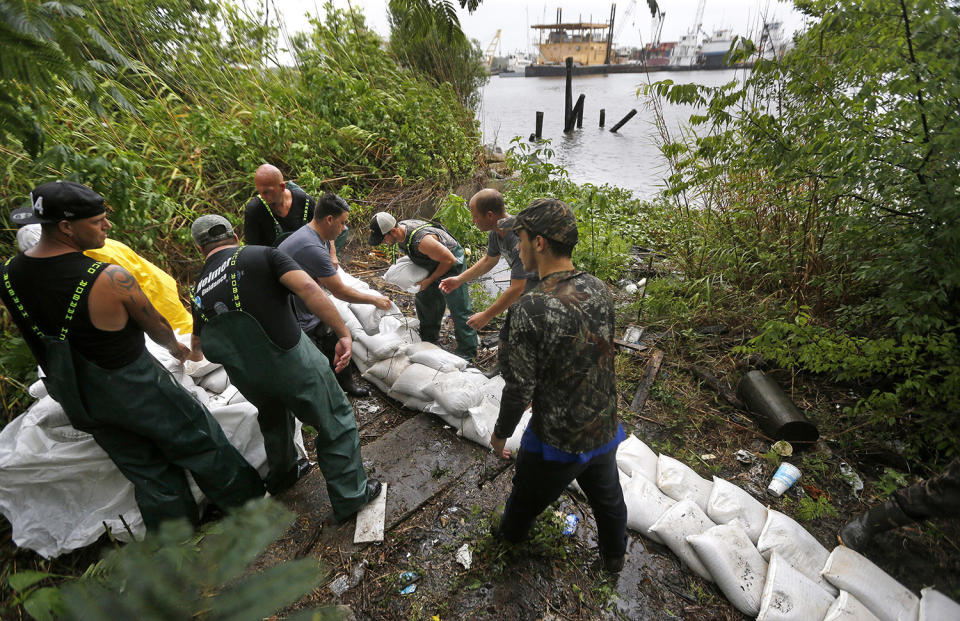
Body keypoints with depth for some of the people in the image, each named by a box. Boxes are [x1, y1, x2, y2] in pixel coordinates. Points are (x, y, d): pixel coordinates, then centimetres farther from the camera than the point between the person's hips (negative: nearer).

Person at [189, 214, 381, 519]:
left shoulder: (200, 291, 10)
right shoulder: (261, 255, -6)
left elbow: (197, 344, 28)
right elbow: (308, 288, -23)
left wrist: (193, 355, 53)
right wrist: (343, 333, -20)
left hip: (247, 378, 6)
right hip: (293, 363, -5)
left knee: (273, 417, 35)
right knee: (336, 423, 12)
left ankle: (281, 476, 55)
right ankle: (350, 497, 23)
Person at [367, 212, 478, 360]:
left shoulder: (421, 241, -38)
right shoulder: (400, 229, -10)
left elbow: (449, 260, -28)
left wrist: (429, 280, -20)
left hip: (450, 262, -10)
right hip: (432, 263, 10)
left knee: (458, 309, -9)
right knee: (423, 301, 18)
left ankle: (467, 352, 0)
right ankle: (429, 339, 36)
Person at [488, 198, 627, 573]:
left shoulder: (530, 310, -31)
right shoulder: (599, 289, -10)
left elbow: (520, 389, -23)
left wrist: (500, 433, -4)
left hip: (555, 442, -5)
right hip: (604, 429, 5)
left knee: (527, 498, 26)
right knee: (608, 497, 29)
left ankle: (510, 536, 55)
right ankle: (614, 557, 55)